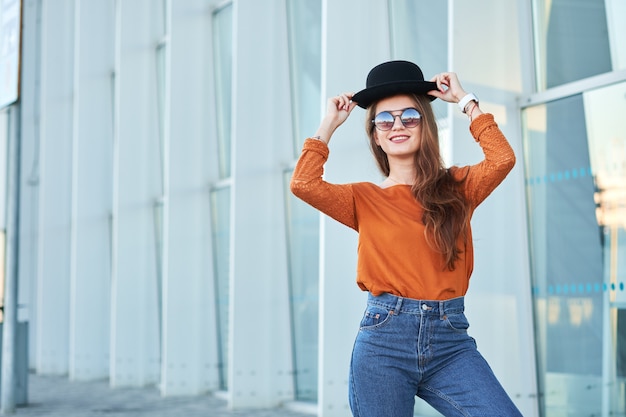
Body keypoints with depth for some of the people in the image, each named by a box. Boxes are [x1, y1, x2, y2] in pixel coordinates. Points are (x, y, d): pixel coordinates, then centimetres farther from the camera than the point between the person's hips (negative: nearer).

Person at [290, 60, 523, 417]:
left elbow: (502, 159, -7)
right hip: (384, 338, 0)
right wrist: (329, 125, 4)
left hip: (450, 341, 0)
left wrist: (466, 102, 3)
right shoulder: (365, 199, 9)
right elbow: (304, 184, -8)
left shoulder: (456, 187, 11)